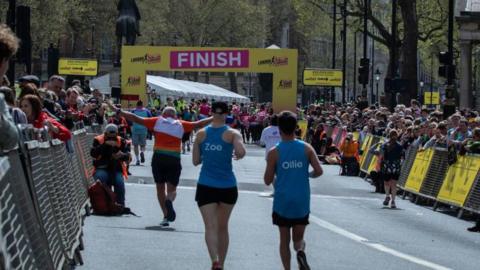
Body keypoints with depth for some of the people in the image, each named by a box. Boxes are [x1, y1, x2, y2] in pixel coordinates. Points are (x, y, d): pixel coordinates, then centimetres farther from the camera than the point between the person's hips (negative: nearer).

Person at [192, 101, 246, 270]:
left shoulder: (201, 134, 2)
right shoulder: (232, 134, -4)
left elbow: (196, 161, 7)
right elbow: (241, 152, -22)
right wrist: (238, 155, -1)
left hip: (206, 186, 0)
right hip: (227, 186, 0)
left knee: (210, 226, -8)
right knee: (223, 227, 16)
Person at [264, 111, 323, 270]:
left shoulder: (274, 152, -7)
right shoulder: (306, 148, -3)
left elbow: (267, 181, -4)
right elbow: (318, 171, -7)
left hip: (282, 203, -1)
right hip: (302, 203, 1)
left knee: (284, 240, 13)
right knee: (298, 238, 14)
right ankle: (301, 251, -19)